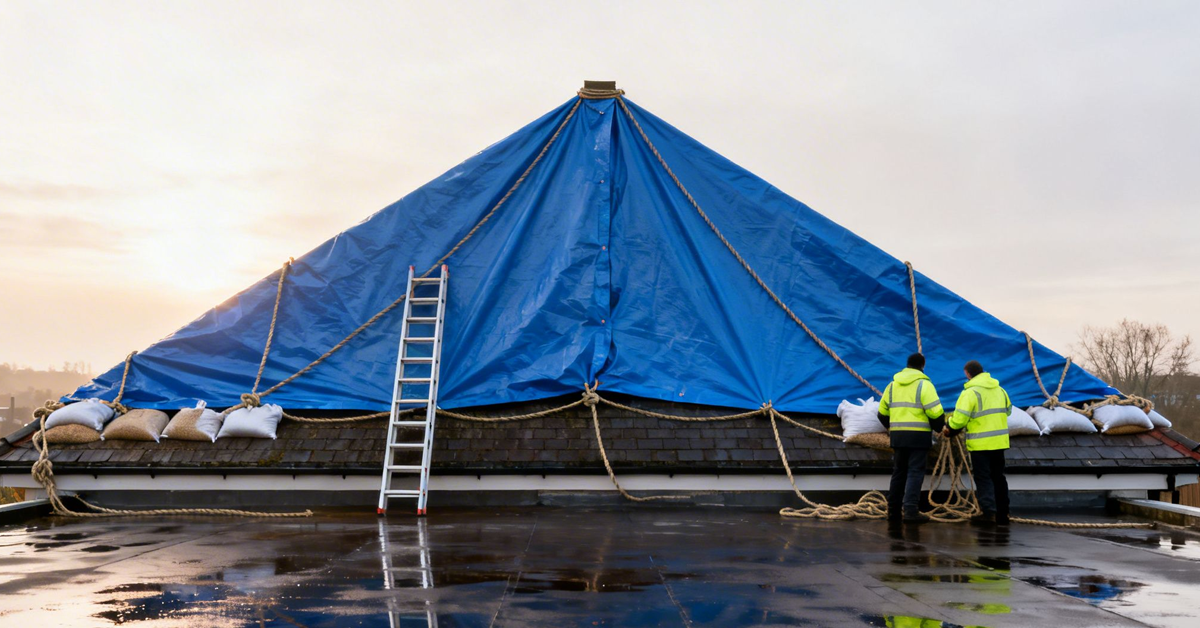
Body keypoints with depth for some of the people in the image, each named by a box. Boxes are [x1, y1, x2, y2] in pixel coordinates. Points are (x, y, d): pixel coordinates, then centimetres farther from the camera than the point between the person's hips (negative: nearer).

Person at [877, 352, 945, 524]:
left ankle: (893, 511, 15)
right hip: (919, 435, -5)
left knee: (898, 472, 13)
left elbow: (882, 412, 15)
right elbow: (935, 412, -12)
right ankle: (910, 510, -13)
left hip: (898, 435, 5)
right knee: (915, 473, -5)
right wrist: (939, 427, 6)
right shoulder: (923, 384, -6)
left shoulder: (893, 385, 12)